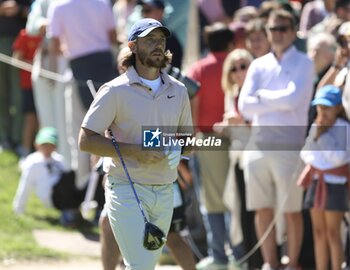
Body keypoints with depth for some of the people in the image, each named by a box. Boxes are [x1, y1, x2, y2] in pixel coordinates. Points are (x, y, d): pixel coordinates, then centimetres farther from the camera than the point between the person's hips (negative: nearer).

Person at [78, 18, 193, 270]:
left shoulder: (178, 90, 11)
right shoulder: (116, 91, -6)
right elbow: (86, 140, -9)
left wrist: (178, 151, -5)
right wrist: (135, 150, -18)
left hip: (164, 192, 6)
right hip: (127, 191, -6)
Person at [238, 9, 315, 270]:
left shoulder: (303, 64, 2)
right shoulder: (259, 65, 14)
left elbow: (293, 98, -14)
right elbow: (245, 106, 3)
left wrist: (262, 96, -1)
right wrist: (278, 102, -5)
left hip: (289, 144, -4)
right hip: (258, 143, 4)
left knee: (291, 211, -1)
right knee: (263, 210, 6)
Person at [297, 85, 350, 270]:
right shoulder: (315, 127, 9)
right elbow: (305, 153, 13)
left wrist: (323, 134, -19)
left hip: (335, 184, -7)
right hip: (316, 182, 7)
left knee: (333, 232, -7)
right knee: (318, 232, 9)